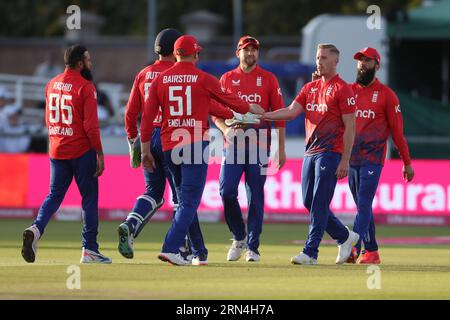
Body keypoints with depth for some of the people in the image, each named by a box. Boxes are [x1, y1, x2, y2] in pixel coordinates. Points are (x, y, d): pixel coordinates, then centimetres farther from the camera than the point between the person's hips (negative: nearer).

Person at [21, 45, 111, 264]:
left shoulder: (51, 85, 9)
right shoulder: (85, 87, -12)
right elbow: (90, 125, -17)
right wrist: (99, 154, -12)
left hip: (56, 151, 6)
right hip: (81, 151, -6)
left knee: (54, 195, 12)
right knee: (89, 197, 4)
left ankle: (36, 229, -14)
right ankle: (89, 250, 5)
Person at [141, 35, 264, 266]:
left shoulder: (160, 80, 5)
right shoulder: (203, 79, -3)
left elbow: (147, 116, 2)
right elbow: (230, 100, 8)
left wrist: (145, 150, 7)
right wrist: (251, 109, 28)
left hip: (169, 147, 4)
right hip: (195, 145, -4)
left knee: (184, 198, 17)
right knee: (190, 201, -6)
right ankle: (170, 248, -22)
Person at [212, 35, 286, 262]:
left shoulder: (268, 79, 7)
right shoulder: (227, 79, 11)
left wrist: (281, 149, 0)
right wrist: (226, 129, -11)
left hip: (259, 145, -1)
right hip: (233, 143, 1)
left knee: (256, 196, 0)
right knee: (227, 191, -10)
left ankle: (252, 247, 7)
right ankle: (239, 238, 10)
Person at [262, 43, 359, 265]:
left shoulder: (342, 89, -6)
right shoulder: (310, 87, 16)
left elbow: (350, 127, -9)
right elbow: (291, 111, 7)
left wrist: (345, 161, -14)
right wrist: (263, 115, -9)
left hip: (330, 153, -8)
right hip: (310, 152, 8)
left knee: (319, 203, -9)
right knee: (309, 202, 9)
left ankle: (310, 252, -8)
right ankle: (344, 237, 24)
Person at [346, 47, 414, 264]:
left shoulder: (386, 94, 1)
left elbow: (397, 130, 1)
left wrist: (407, 163, 1)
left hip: (373, 159, -5)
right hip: (351, 157, 5)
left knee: (364, 204, -14)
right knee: (362, 206, 9)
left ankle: (354, 248, -24)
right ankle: (371, 252, 16)